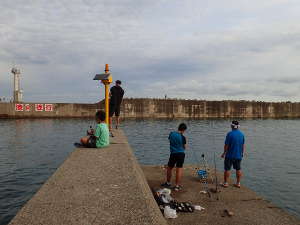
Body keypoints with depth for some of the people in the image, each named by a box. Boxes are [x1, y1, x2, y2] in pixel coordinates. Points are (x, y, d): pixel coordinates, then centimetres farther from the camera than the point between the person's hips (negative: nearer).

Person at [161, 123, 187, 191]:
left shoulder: (171, 134, -2)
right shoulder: (183, 137, -11)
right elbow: (184, 147, 2)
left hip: (173, 153, 2)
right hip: (181, 154, -2)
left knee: (169, 168, 18)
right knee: (179, 169, 3)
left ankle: (168, 183, 32)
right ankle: (177, 186, 7)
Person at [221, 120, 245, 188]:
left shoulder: (230, 134, -15)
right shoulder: (242, 134, 1)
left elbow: (226, 145, -13)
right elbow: (243, 145, 8)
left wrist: (224, 153, -1)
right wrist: (242, 153, 20)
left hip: (230, 155, -5)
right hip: (239, 155, 5)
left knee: (227, 169, 4)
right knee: (238, 169, 13)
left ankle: (225, 183, 11)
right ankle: (238, 183, 19)